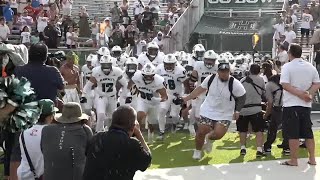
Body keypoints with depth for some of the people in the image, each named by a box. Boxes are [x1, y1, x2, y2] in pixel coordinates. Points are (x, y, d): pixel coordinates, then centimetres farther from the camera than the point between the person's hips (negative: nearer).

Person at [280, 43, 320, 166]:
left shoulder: (287, 67, -8)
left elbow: (285, 85, -18)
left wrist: (300, 94, -17)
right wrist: (309, 94, -7)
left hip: (291, 105, -5)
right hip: (306, 105, 5)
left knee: (293, 134, 0)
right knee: (308, 132, 13)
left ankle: (293, 160, 5)